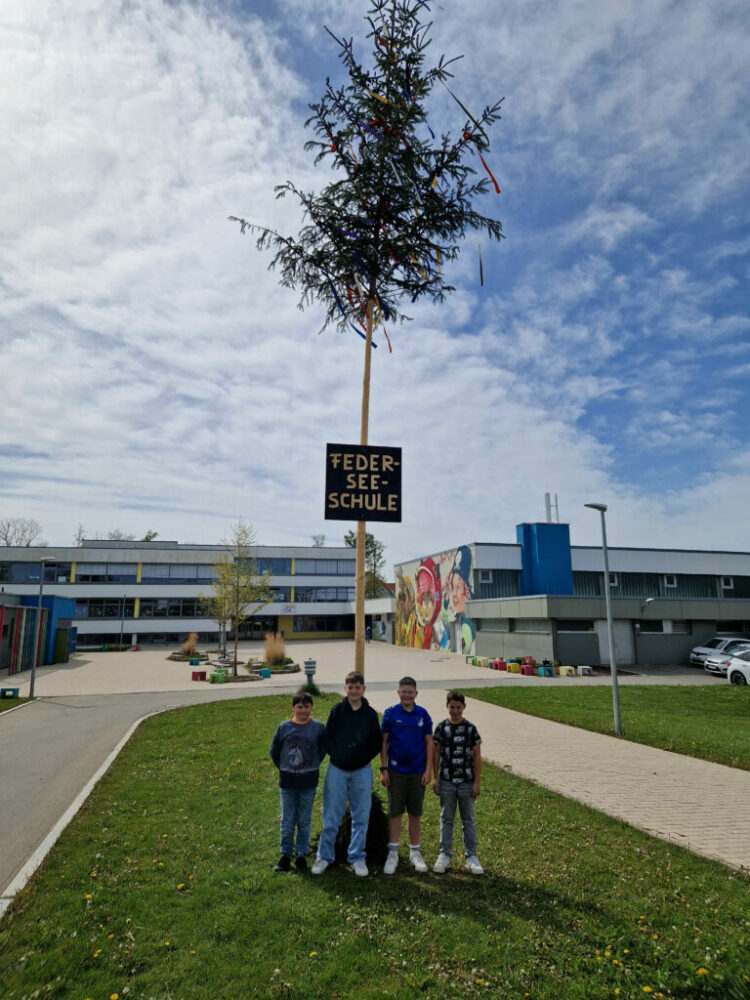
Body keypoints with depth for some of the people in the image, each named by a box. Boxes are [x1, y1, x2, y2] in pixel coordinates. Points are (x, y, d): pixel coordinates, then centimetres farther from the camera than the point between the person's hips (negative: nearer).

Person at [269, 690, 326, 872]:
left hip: (308, 783, 0)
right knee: (287, 822, 10)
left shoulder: (318, 727, -7)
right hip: (287, 782, 1)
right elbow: (274, 751, 7)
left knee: (304, 821, 10)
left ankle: (301, 856, 24)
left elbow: (323, 750, 6)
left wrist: (312, 767, 4)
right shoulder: (284, 727, -6)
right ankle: (285, 856, 25)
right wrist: (284, 769, 5)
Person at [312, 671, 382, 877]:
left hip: (362, 771, 1)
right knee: (331, 816, 6)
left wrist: (365, 758, -2)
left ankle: (357, 857, 23)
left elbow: (377, 742, 8)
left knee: (361, 816, 8)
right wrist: (336, 755, -9)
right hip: (337, 769, -1)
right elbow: (327, 737, 0)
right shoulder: (337, 710, -4)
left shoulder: (370, 714, 0)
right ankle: (325, 856, 22)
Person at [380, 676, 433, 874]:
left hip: (418, 772, 1)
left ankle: (415, 852, 26)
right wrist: (383, 769, -4)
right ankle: (393, 853, 18)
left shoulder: (423, 714, -1)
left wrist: (428, 770, -1)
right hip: (396, 771, -1)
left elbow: (429, 742, 4)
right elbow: (384, 742, -1)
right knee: (395, 813, 5)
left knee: (415, 813, 11)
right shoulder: (390, 713, -5)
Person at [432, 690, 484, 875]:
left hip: (466, 781, 0)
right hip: (446, 782, 0)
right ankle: (444, 855, 20)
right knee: (446, 819, 9)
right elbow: (435, 753, 2)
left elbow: (477, 756, 0)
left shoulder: (470, 728, -3)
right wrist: (435, 778, -1)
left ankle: (471, 857, 19)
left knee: (468, 820, 9)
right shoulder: (441, 727, -2)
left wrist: (477, 782, -3)